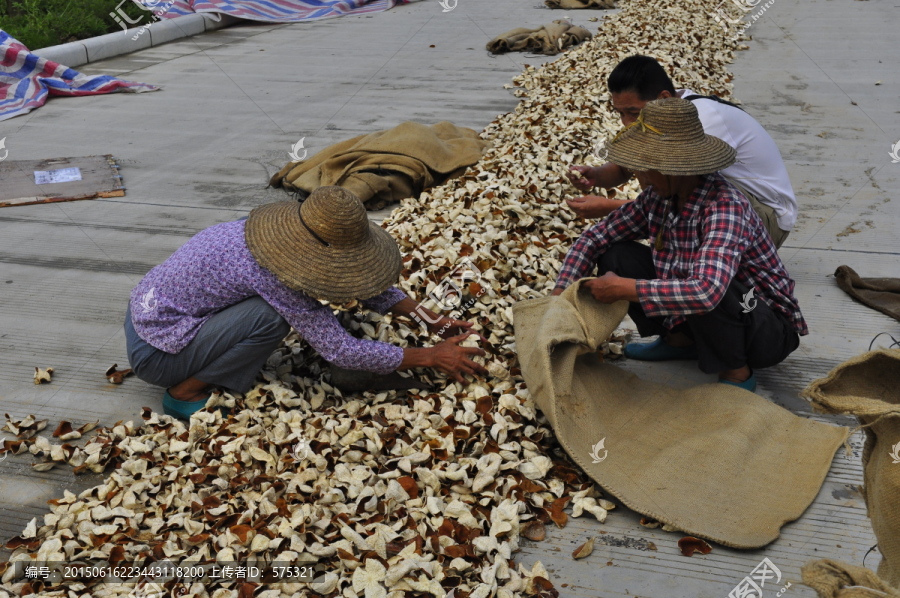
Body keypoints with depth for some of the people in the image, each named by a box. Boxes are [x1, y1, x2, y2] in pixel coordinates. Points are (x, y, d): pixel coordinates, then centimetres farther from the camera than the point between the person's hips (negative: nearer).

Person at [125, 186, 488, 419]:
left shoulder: (288, 236, -6)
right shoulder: (267, 272, -31)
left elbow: (358, 283, 4)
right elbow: (339, 350, -28)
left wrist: (432, 319, -1)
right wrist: (431, 357, -20)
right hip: (154, 352, -8)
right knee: (272, 315, -26)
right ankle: (186, 392, -5)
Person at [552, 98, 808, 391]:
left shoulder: (724, 207, -31)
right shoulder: (658, 197, -9)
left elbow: (706, 291, -46)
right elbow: (595, 237, 1)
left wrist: (624, 288, -37)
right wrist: (560, 295, -12)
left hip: (769, 332, -7)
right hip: (700, 316, 7)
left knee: (707, 294, -39)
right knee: (616, 256, -4)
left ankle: (736, 373, -9)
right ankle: (681, 340, 12)